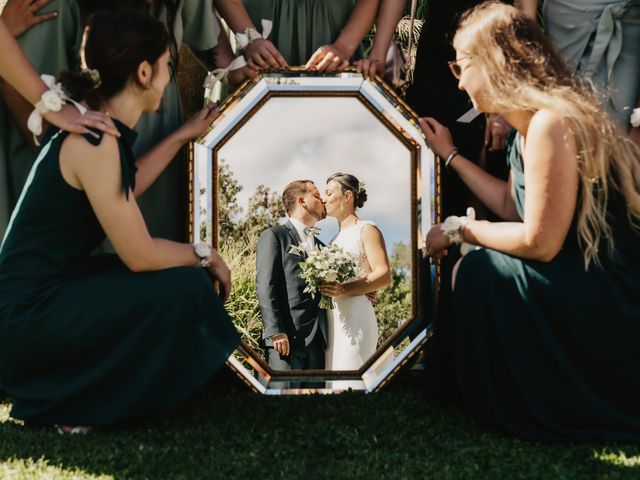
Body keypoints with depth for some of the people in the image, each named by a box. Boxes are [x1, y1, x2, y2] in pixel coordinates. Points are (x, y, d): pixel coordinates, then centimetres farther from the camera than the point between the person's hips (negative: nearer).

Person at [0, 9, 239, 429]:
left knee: (184, 277, 14)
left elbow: (122, 190, 26)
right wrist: (205, 254, -3)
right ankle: (68, 404, -2)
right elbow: (139, 254, -21)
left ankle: (61, 381, 16)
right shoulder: (95, 140, -22)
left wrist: (183, 136, 27)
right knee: (183, 290, -18)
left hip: (49, 294, 10)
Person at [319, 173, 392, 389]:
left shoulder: (367, 229, 1)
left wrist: (344, 290, -23)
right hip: (332, 319, 7)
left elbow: (384, 275, -10)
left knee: (351, 381, -13)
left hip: (355, 316, -7)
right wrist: (327, 288, 7)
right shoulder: (336, 238, 23)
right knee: (334, 381, 0)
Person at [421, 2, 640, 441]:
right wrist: (450, 154, 20)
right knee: (479, 264, 12)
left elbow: (539, 242, -23)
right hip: (585, 277, 10)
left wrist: (459, 230, -10)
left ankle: (534, 403, 4)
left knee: (480, 271, -15)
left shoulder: (550, 124, -23)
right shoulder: (529, 125, 6)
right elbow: (512, 206, 17)